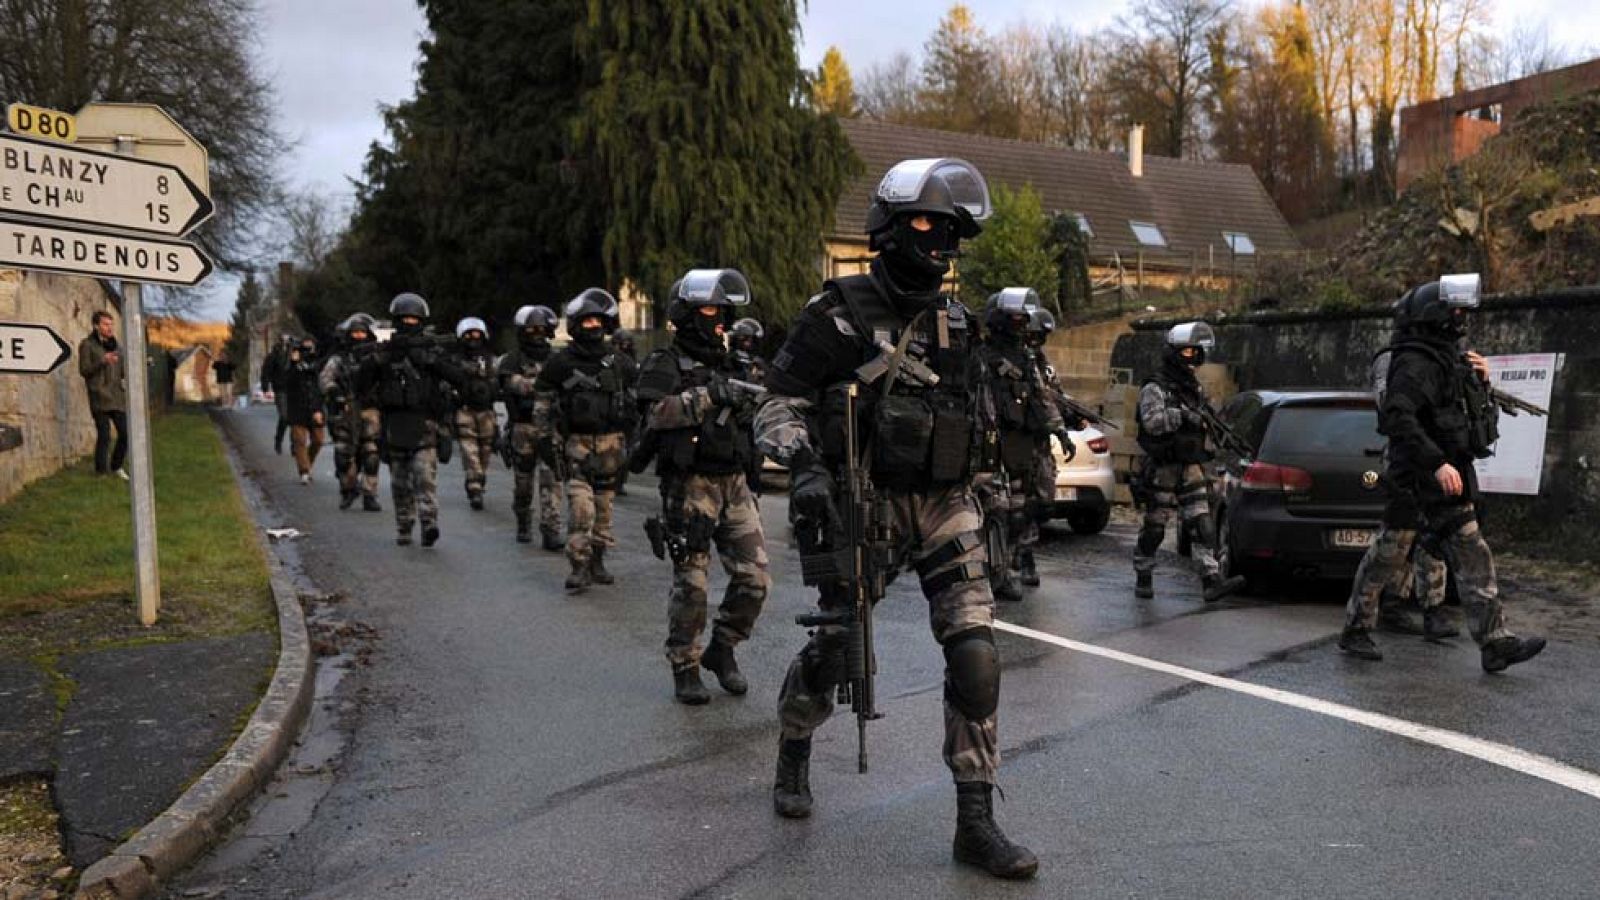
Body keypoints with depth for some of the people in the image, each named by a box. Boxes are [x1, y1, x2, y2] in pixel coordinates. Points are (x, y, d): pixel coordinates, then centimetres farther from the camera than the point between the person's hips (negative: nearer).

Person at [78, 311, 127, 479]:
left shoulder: (115, 345, 17)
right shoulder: (87, 345, 1)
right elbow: (83, 370, -6)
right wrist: (102, 361, -18)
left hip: (117, 397, 5)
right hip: (100, 397, -5)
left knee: (125, 433, 4)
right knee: (104, 436, -7)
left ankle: (116, 466, 24)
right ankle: (102, 472, 1)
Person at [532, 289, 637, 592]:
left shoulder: (619, 362, 4)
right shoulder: (560, 362, -1)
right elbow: (542, 399, 6)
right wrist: (546, 436, 1)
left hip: (610, 442, 3)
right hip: (576, 442, -3)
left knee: (603, 505, 9)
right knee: (580, 504, -14)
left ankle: (597, 561, 22)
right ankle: (580, 567, -10)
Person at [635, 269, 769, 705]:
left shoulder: (727, 365, 18)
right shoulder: (664, 365, -4)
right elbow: (657, 412, -23)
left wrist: (750, 404, 5)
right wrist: (709, 397, -31)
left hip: (734, 483, 6)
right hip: (690, 484, -6)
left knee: (754, 578, 3)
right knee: (691, 583, -3)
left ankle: (722, 651, 22)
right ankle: (684, 668, 13)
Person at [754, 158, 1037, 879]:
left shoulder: (954, 322, 11)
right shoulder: (839, 313, -5)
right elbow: (780, 403, -8)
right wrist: (803, 466, -22)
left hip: (945, 506, 4)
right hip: (864, 503, -4)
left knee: (974, 652, -7)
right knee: (833, 645, 6)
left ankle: (976, 823, 2)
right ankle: (794, 753, 38)